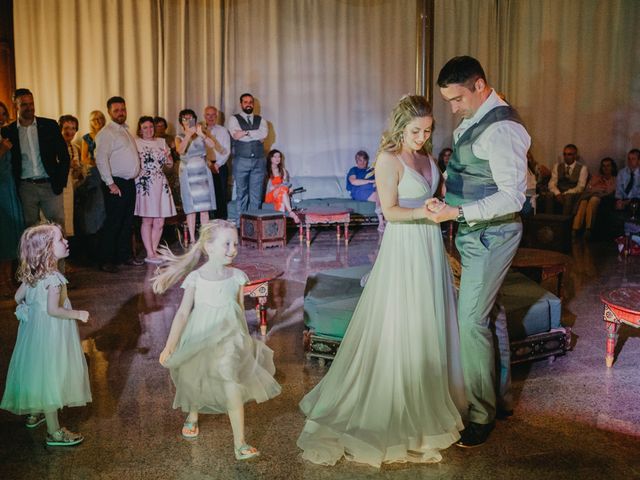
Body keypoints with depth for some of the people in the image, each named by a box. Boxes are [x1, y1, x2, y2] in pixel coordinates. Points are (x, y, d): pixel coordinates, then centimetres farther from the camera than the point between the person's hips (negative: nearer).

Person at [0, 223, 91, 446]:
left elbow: (18, 297, 8)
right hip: (51, 332, -8)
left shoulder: (32, 273, -1)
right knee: (51, 377, 1)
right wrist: (78, 314, -17)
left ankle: (34, 413, 44)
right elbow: (53, 310, -29)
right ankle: (54, 432, 12)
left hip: (34, 327, 8)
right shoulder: (54, 278, -26)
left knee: (38, 372, 24)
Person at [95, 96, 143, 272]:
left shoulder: (126, 130, 17)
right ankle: (107, 261, 2)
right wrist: (110, 184, -19)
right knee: (113, 223, -5)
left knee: (128, 222, 13)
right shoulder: (106, 133, -9)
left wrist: (137, 174, 12)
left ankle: (126, 255, 23)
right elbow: (101, 160, -16)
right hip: (116, 184, -8)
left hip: (130, 183, 8)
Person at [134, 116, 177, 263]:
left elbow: (170, 164, 19)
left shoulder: (161, 142, 16)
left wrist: (167, 157, -1)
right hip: (144, 185, -5)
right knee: (147, 221, -3)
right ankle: (150, 254, 1)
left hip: (160, 184, 5)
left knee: (160, 222, 4)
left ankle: (154, 251, 14)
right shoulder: (135, 143, 2)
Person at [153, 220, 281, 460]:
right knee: (195, 383, 17)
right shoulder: (195, 278, -14)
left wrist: (243, 338, 15)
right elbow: (183, 313, -10)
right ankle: (192, 415, 50)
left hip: (229, 338, 1)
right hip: (200, 339, 0)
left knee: (232, 385, -9)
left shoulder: (237, 276, -8)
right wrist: (169, 347, -8)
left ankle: (240, 443, -2)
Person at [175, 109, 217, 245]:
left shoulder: (201, 134, 8)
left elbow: (211, 145, -10)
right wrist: (189, 134, -23)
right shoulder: (180, 137, 4)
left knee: (205, 206, 0)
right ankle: (192, 239, 0)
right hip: (188, 174, -1)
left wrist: (201, 134, -23)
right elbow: (180, 150, -16)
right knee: (191, 207, -4)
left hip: (203, 172, 2)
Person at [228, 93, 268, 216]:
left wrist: (245, 133, -9)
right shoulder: (234, 119, 6)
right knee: (241, 194, 1)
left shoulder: (261, 120, 14)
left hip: (259, 161, 2)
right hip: (241, 161, -2)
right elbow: (235, 135, -12)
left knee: (256, 194, 3)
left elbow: (264, 134, -7)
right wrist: (256, 136, -8)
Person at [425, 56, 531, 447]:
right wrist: (448, 202, 6)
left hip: (491, 235, -10)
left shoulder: (502, 128, -21)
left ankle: (481, 414, 7)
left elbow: (513, 196, -25)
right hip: (475, 233, 10)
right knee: (490, 313, 18)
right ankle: (501, 396, 33)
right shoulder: (474, 121, 9)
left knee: (472, 321, -7)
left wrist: (456, 212, -29)